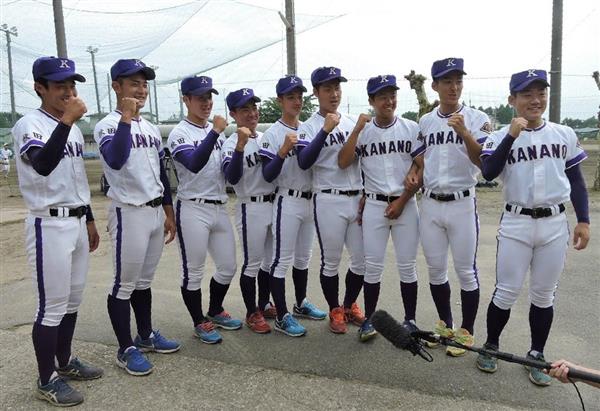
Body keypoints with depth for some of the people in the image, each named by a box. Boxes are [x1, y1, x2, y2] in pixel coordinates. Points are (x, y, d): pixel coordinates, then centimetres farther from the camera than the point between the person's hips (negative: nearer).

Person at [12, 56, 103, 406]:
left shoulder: (73, 127, 14)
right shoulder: (30, 124, -11)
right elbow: (43, 165, -31)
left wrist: (89, 219, 20)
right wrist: (66, 121, -32)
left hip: (78, 222, 8)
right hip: (49, 225, -8)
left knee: (73, 300, 16)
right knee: (52, 306, -1)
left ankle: (65, 362, 32)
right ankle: (47, 380, 15)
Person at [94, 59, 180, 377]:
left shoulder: (151, 128, 14)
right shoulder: (108, 125, -8)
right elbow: (116, 160, -29)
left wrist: (168, 212, 16)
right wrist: (126, 118, -27)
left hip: (157, 212, 7)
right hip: (129, 213, -7)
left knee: (145, 280, 18)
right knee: (125, 283, 2)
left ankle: (146, 335, 31)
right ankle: (126, 349, 15)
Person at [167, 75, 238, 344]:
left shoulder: (216, 131, 13)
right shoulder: (179, 133, -7)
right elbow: (194, 164, -25)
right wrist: (214, 132, -28)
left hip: (220, 208, 7)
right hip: (193, 210, -6)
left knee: (228, 267, 13)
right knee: (193, 272, 5)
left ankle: (215, 311, 35)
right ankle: (199, 323, 22)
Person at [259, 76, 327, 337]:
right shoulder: (273, 134, -10)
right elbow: (268, 175, -17)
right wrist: (283, 151, -30)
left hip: (309, 201, 7)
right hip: (287, 202, -7)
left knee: (304, 257, 18)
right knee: (282, 260, 0)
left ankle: (301, 304, 33)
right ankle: (282, 317, 8)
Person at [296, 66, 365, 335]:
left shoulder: (352, 123, 12)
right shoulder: (308, 127, -3)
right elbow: (304, 162, -19)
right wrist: (325, 130, -25)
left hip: (358, 199, 5)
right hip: (329, 201, -5)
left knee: (362, 261, 9)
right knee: (331, 262, 6)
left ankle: (350, 305, 32)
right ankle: (335, 310, 26)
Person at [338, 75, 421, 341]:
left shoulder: (411, 128, 0)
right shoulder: (363, 130, 3)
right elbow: (343, 163, -9)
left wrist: (402, 201, -7)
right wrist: (357, 129, -15)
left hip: (406, 204, 0)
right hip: (374, 205, 1)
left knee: (407, 266, 6)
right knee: (372, 266, 5)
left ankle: (410, 320, 20)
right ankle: (369, 320, 18)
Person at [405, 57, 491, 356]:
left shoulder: (477, 119, -4)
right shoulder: (425, 122, 8)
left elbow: (483, 162, -15)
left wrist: (464, 133, -29)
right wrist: (413, 173, -1)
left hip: (461, 205, -4)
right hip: (430, 205, 4)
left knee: (466, 271, 5)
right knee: (435, 269, 12)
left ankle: (466, 332, 21)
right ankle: (445, 324, 30)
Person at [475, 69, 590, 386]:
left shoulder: (565, 134, 6)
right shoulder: (501, 136, -2)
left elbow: (576, 180, 10)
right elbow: (488, 173, -18)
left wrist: (583, 220, 5)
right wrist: (512, 135, -22)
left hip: (555, 225, 3)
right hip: (516, 224, -2)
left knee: (544, 294, 10)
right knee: (506, 291, 2)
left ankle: (537, 355, 25)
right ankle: (491, 346, 22)